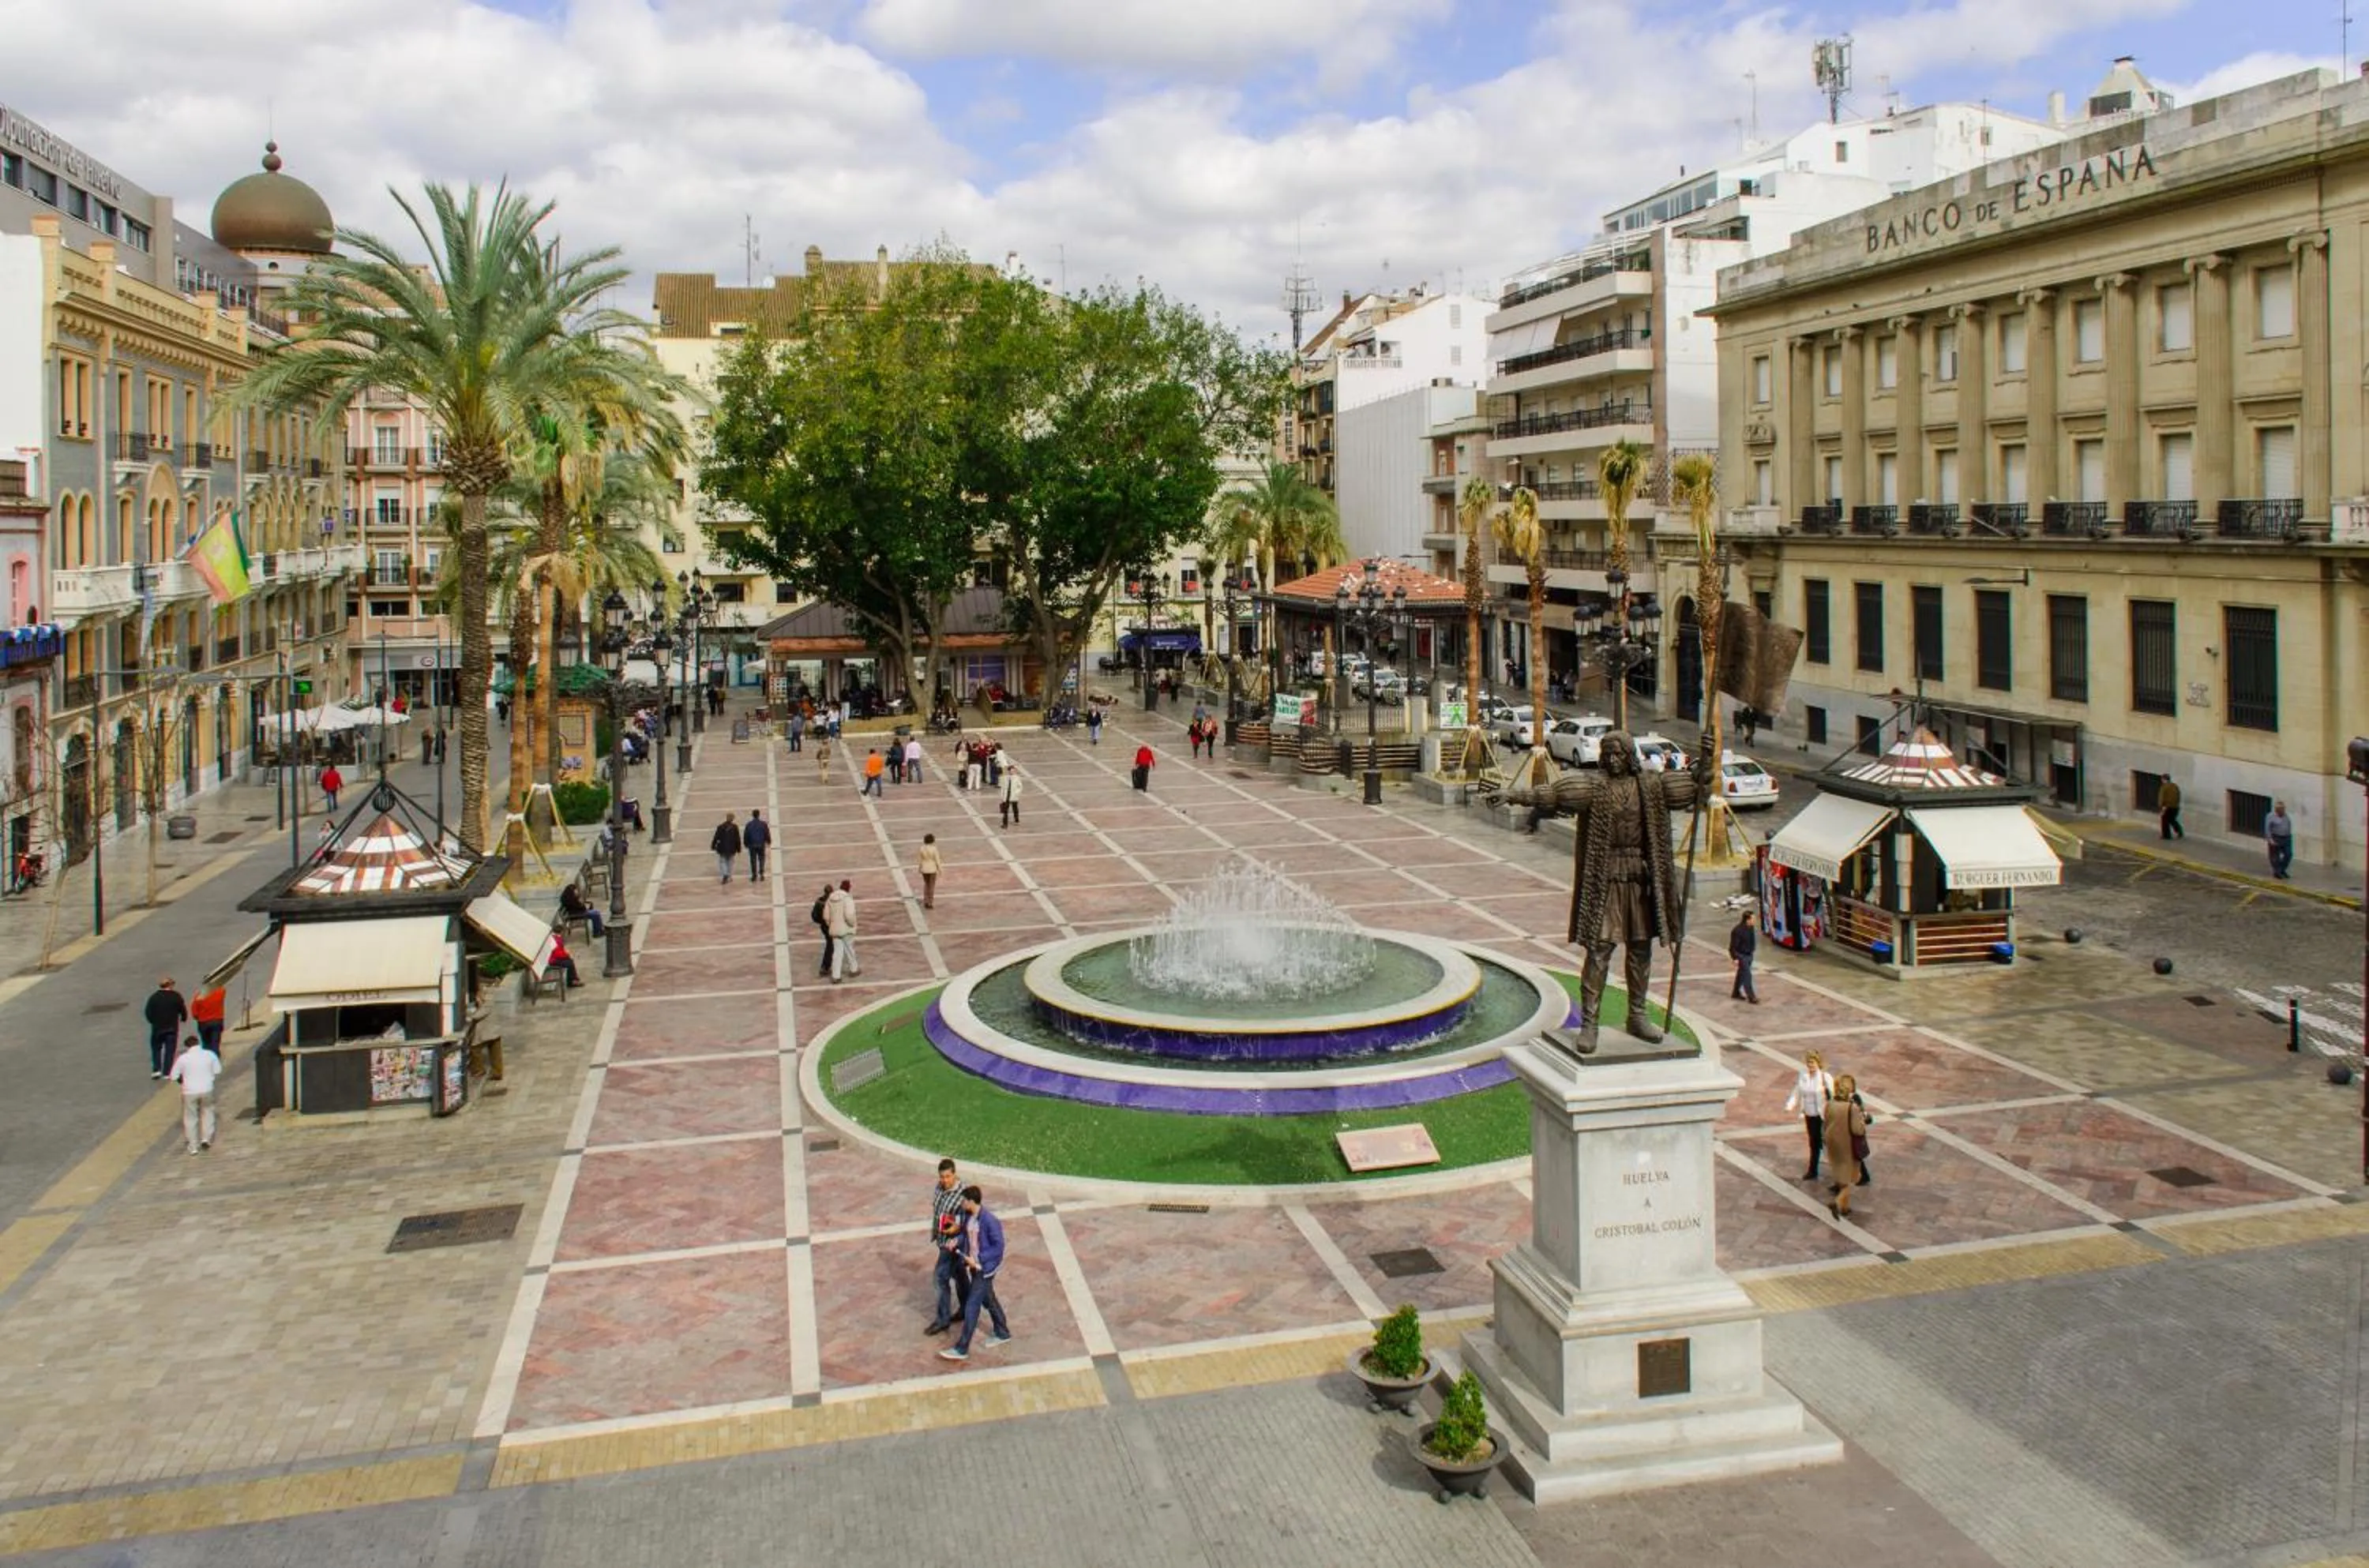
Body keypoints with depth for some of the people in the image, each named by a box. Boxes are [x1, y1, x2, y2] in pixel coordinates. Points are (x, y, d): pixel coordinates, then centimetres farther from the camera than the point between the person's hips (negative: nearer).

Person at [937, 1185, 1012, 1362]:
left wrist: (978, 1260, -24)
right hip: (974, 1266, 9)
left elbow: (998, 1247, -22)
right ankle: (1003, 1334, 42)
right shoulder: (969, 1216, -2)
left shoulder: (990, 1221, -27)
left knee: (971, 1306, -4)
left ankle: (962, 1349, 4)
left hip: (984, 1268, -9)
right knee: (988, 1300, 23)